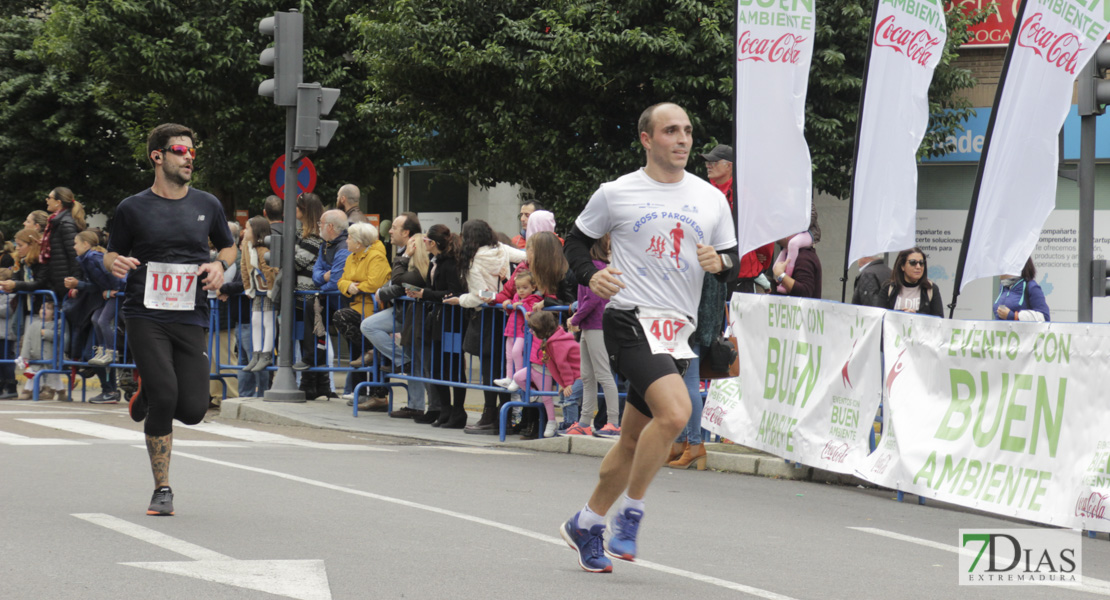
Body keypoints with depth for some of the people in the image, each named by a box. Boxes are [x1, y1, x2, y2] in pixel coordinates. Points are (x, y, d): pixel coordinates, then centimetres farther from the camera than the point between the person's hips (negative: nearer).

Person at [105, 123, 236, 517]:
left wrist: (219, 265, 2)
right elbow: (111, 254, 12)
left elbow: (228, 246, 24)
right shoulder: (133, 208, 2)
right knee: (164, 396, -17)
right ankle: (162, 490, -2)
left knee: (193, 410, -8)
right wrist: (115, 263, -11)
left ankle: (146, 396, 28)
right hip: (145, 316, -3)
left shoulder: (208, 206, 9)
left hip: (191, 318, 3)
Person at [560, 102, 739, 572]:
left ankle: (586, 524, 28)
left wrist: (720, 262, -8)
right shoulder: (615, 194, 1)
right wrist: (592, 275, -8)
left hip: (679, 329, 5)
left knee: (635, 436, 12)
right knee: (675, 412, -26)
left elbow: (733, 262, 16)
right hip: (631, 319, -5)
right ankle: (629, 513, -9)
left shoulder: (711, 198, 11)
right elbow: (576, 240, 12)